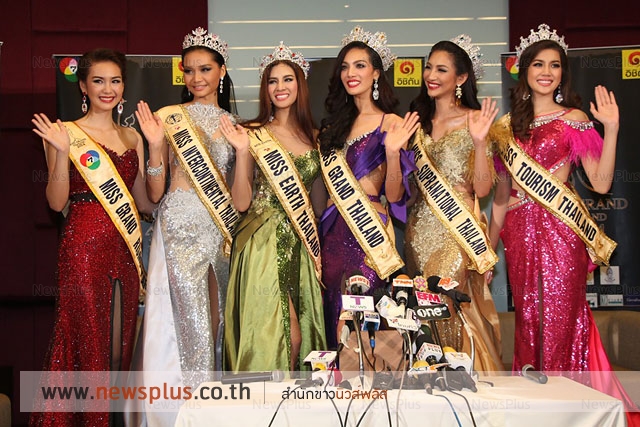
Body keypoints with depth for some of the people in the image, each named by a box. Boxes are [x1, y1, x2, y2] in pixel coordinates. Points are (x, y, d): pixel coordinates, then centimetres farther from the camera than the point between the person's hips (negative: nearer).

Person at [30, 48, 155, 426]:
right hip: (84, 245, -5)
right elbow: (57, 201, -8)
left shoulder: (132, 137, 13)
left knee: (120, 343, 8)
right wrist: (62, 152, -20)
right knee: (86, 337, -1)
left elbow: (145, 202, 13)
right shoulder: (67, 133, -2)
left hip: (125, 247, 5)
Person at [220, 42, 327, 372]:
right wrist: (242, 151, -15)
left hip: (303, 244, 4)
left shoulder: (314, 137, 12)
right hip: (265, 244, -4)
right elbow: (241, 203, -8)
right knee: (279, 335, -9)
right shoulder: (255, 134, -1)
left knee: (301, 334, 4)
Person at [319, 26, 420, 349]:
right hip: (332, 231, 5)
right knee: (332, 313, 8)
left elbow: (395, 195, -9)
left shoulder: (392, 124, -3)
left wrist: (393, 152, -22)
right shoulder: (336, 123, 13)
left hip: (369, 230, -5)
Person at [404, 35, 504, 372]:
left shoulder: (474, 120, -3)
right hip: (420, 229, 5)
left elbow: (482, 189, -10)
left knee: (453, 308, -5)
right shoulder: (419, 120, 13)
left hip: (458, 230, -5)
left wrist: (480, 142, -22)